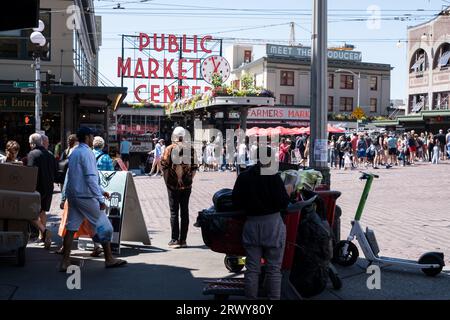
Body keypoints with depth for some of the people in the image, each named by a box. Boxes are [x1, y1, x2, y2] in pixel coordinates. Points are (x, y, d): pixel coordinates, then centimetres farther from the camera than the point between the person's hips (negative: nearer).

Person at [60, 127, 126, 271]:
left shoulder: (74, 153, 16)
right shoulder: (86, 153, -13)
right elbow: (90, 178, -20)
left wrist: (101, 191, 25)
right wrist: (100, 198, -19)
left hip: (72, 195, 9)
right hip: (85, 196, -9)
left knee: (71, 227, 8)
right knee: (104, 226, 3)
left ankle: (65, 262, 7)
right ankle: (109, 259, 11)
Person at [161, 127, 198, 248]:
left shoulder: (169, 149, -6)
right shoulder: (191, 149, 2)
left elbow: (164, 167, -6)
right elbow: (194, 168, 4)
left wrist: (167, 182, 5)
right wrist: (189, 180, 13)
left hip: (173, 185, -2)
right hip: (187, 185, 2)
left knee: (174, 212, 2)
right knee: (185, 211, 8)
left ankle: (175, 240, 1)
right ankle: (183, 240, 11)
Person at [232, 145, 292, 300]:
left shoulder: (243, 177, 2)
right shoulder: (273, 177, -12)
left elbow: (236, 202, 4)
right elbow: (282, 203, -13)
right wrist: (288, 192, 6)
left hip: (251, 224, 4)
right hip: (272, 225, -4)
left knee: (252, 268, 11)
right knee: (274, 269, 5)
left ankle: (251, 298, 16)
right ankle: (274, 298, 10)